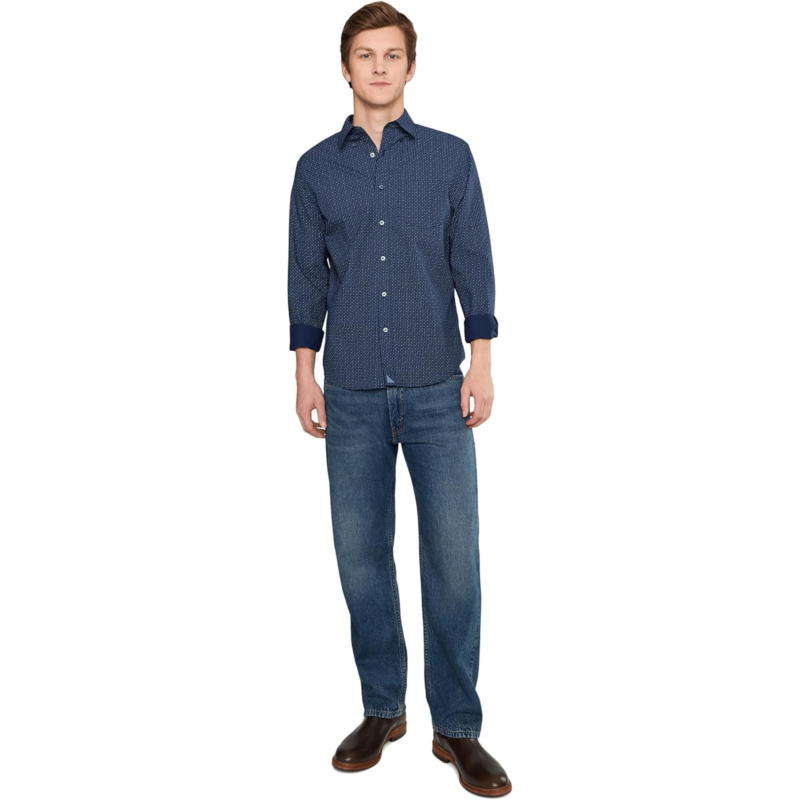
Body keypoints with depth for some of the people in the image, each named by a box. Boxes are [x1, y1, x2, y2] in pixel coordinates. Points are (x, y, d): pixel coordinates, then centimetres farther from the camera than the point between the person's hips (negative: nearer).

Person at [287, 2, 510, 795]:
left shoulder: (451, 157, 6)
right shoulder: (316, 167, 9)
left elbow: (473, 264, 3)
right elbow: (306, 277, 9)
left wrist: (482, 365, -4)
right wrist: (305, 374, 3)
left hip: (437, 390, -1)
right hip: (352, 395, 2)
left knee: (453, 554, -1)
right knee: (361, 553, 7)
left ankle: (457, 727, 13)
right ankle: (382, 708, 24)